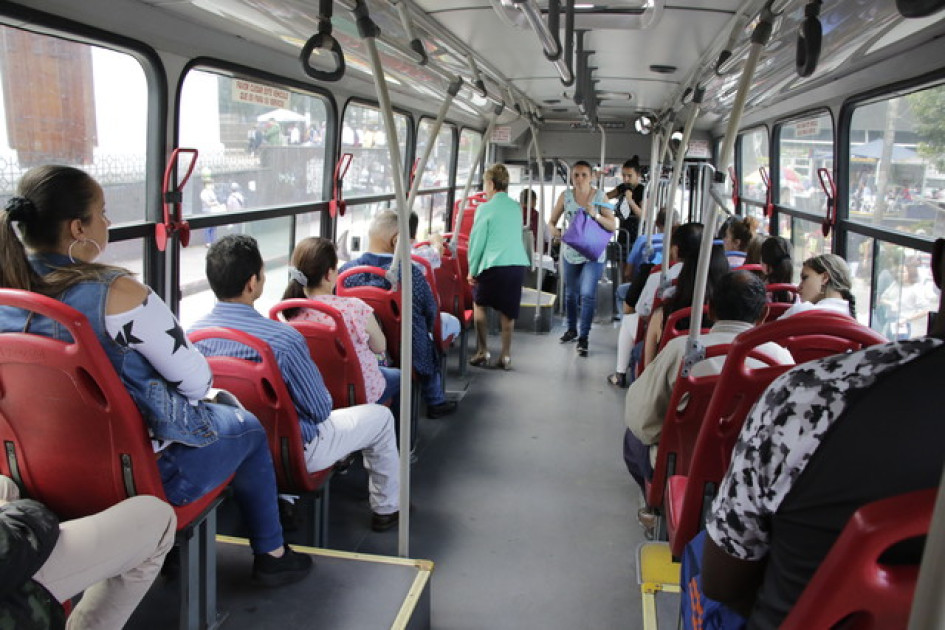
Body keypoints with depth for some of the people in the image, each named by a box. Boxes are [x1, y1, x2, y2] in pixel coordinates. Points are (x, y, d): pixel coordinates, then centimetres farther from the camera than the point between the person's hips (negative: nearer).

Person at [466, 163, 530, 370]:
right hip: (518, 263, 4)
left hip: (494, 265, -4)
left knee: (479, 304, 16)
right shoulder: (516, 207, 12)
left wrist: (472, 270, 6)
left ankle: (482, 351, 14)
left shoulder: (485, 208, -5)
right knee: (508, 311, 11)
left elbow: (477, 241, -4)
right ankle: (506, 356, 12)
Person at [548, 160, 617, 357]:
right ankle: (572, 329, 35)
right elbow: (552, 220, 4)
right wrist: (553, 229, -19)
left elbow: (613, 226, -8)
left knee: (587, 293, -14)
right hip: (571, 250, 3)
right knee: (570, 293, 15)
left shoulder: (599, 197, -6)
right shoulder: (565, 196, -1)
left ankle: (583, 337, -5)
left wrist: (595, 215, -23)